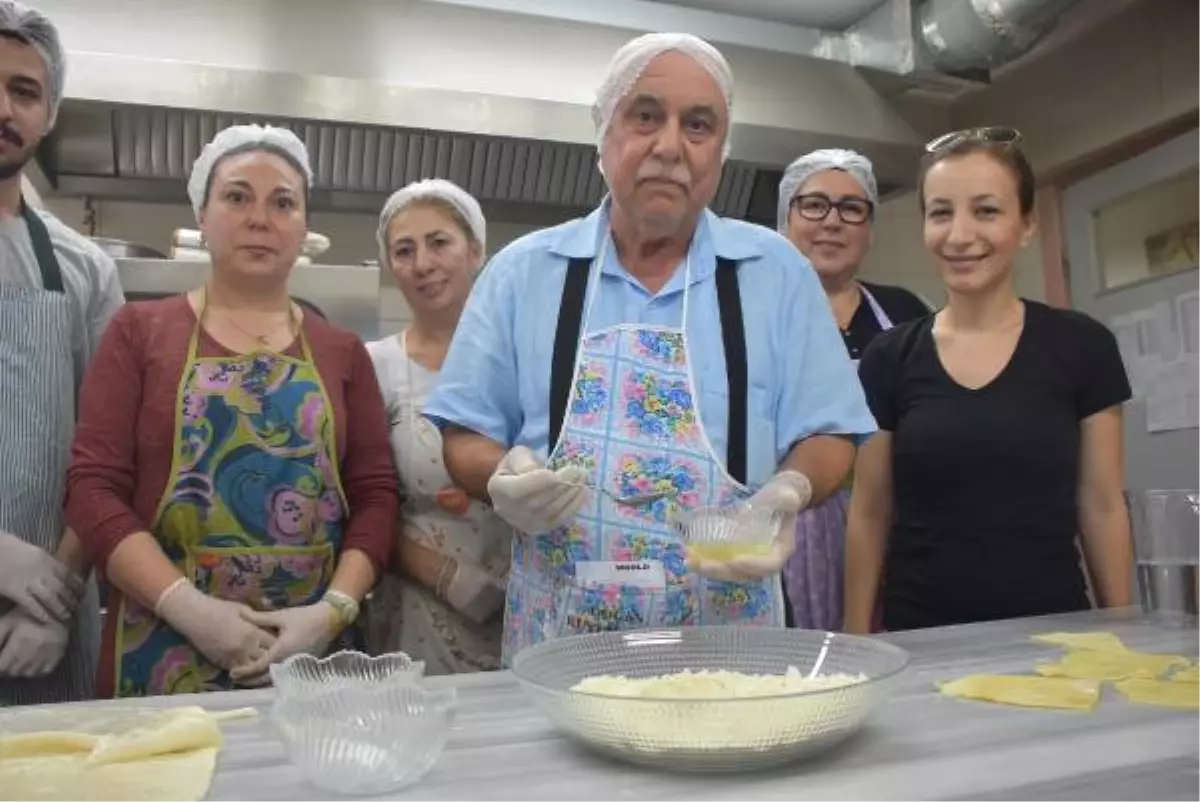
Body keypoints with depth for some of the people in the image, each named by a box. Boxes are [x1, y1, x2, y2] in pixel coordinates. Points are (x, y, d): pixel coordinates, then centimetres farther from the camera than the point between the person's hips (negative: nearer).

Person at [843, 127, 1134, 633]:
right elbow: (869, 516, 1)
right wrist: (857, 642, -1)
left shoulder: (1081, 347, -3)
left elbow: (1102, 507, 2)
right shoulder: (889, 358, -2)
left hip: (1050, 627, 0)